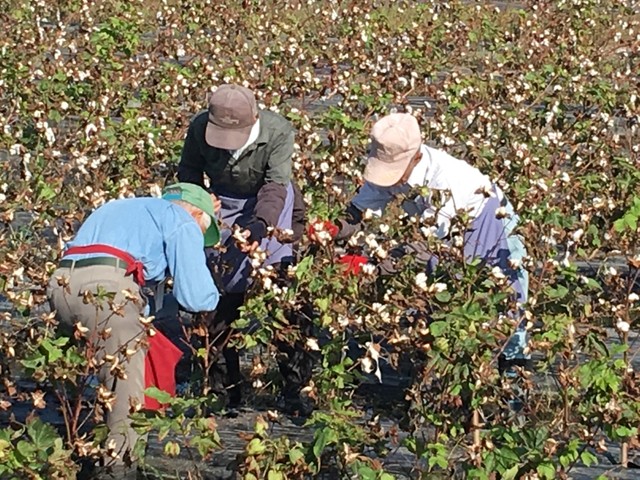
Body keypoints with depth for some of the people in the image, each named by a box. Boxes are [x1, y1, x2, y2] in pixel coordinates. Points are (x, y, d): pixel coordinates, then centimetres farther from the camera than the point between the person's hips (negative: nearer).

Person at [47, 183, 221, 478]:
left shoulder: (125, 209, 36)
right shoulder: (183, 222, 12)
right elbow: (195, 297, 3)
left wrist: (145, 320, 38)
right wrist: (211, 297, 25)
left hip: (60, 284, 8)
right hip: (104, 287, -8)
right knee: (127, 374, 0)